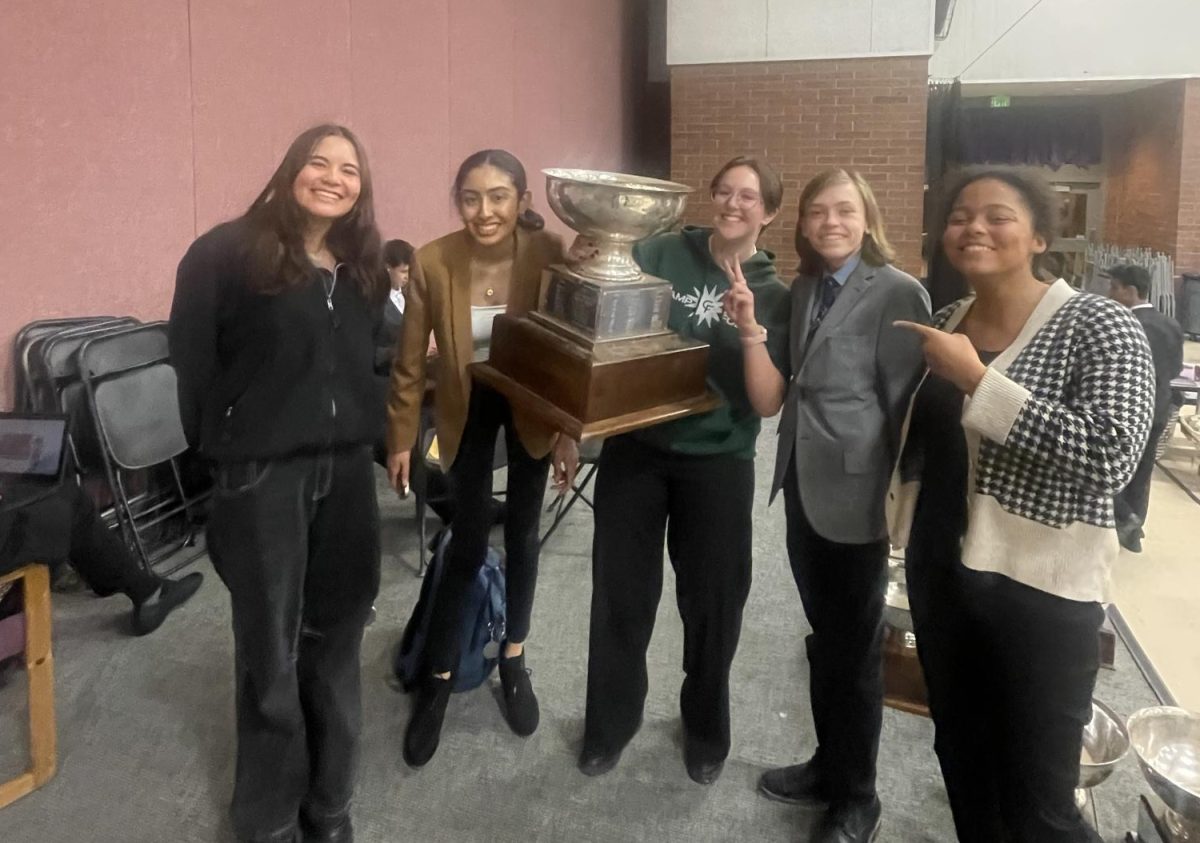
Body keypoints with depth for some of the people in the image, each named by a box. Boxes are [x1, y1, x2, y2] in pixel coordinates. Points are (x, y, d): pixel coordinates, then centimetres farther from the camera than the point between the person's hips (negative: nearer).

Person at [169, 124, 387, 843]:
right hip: (262, 472, -5)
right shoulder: (228, 253, -8)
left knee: (336, 640, 14)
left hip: (347, 467, 5)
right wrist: (225, 442, -4)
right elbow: (192, 355, -8)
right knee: (271, 651, 6)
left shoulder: (364, 266, 10)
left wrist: (363, 429, 3)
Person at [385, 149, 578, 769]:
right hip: (466, 409, 0)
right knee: (467, 545, 1)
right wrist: (401, 438, -5)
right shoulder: (432, 263, -21)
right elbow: (410, 362, -10)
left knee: (522, 536, 12)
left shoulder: (550, 254, -21)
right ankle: (438, 681, 21)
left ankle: (513, 659, 34)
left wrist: (570, 433, -10)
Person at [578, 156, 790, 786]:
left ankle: (706, 725, 37)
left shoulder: (774, 295, 1)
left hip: (718, 462, 1)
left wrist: (749, 327, -21)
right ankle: (611, 719, 32)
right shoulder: (659, 254, -3)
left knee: (713, 599, 12)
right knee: (620, 592, 9)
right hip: (634, 447, 0)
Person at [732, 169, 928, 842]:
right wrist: (750, 328, -14)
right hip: (804, 488, 6)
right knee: (825, 637, 20)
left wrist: (903, 501, -15)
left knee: (855, 649, 9)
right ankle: (829, 765, 39)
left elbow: (912, 408, -14)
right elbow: (770, 401, -1)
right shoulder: (802, 290, 6)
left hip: (858, 495, -6)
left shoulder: (899, 293, -13)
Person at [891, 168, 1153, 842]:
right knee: (962, 760, 21)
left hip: (1039, 588, -6)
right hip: (940, 572, 6)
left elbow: (1112, 457, -27)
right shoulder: (944, 325, 6)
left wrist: (977, 380, -25)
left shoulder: (1098, 326, -13)